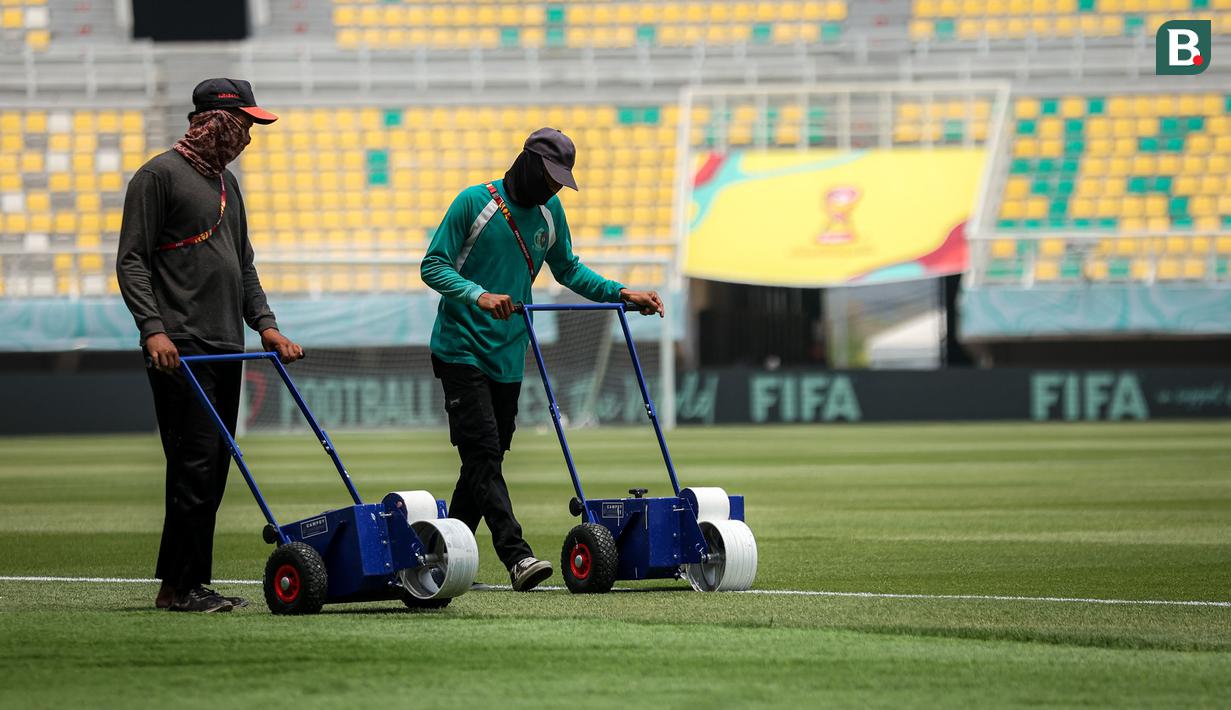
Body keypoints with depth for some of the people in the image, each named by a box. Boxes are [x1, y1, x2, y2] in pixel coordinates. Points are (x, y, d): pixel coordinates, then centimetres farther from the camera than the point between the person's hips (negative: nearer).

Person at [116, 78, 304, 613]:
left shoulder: (226, 183, 22)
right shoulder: (160, 175, -4)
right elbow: (132, 261, -8)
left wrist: (264, 324, 12)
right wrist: (153, 329, -20)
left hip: (225, 348, 9)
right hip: (180, 348, -9)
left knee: (213, 469, 6)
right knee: (196, 463, -13)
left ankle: (180, 584, 9)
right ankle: (183, 586, -11)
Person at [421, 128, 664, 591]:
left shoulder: (550, 212, 9)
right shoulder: (475, 203, -9)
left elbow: (568, 270, 22)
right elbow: (433, 265, -11)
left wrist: (621, 294, 9)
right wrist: (478, 295, -27)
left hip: (509, 357, 7)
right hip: (462, 351, -7)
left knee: (488, 457, 7)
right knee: (484, 452, -15)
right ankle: (516, 556, -25)